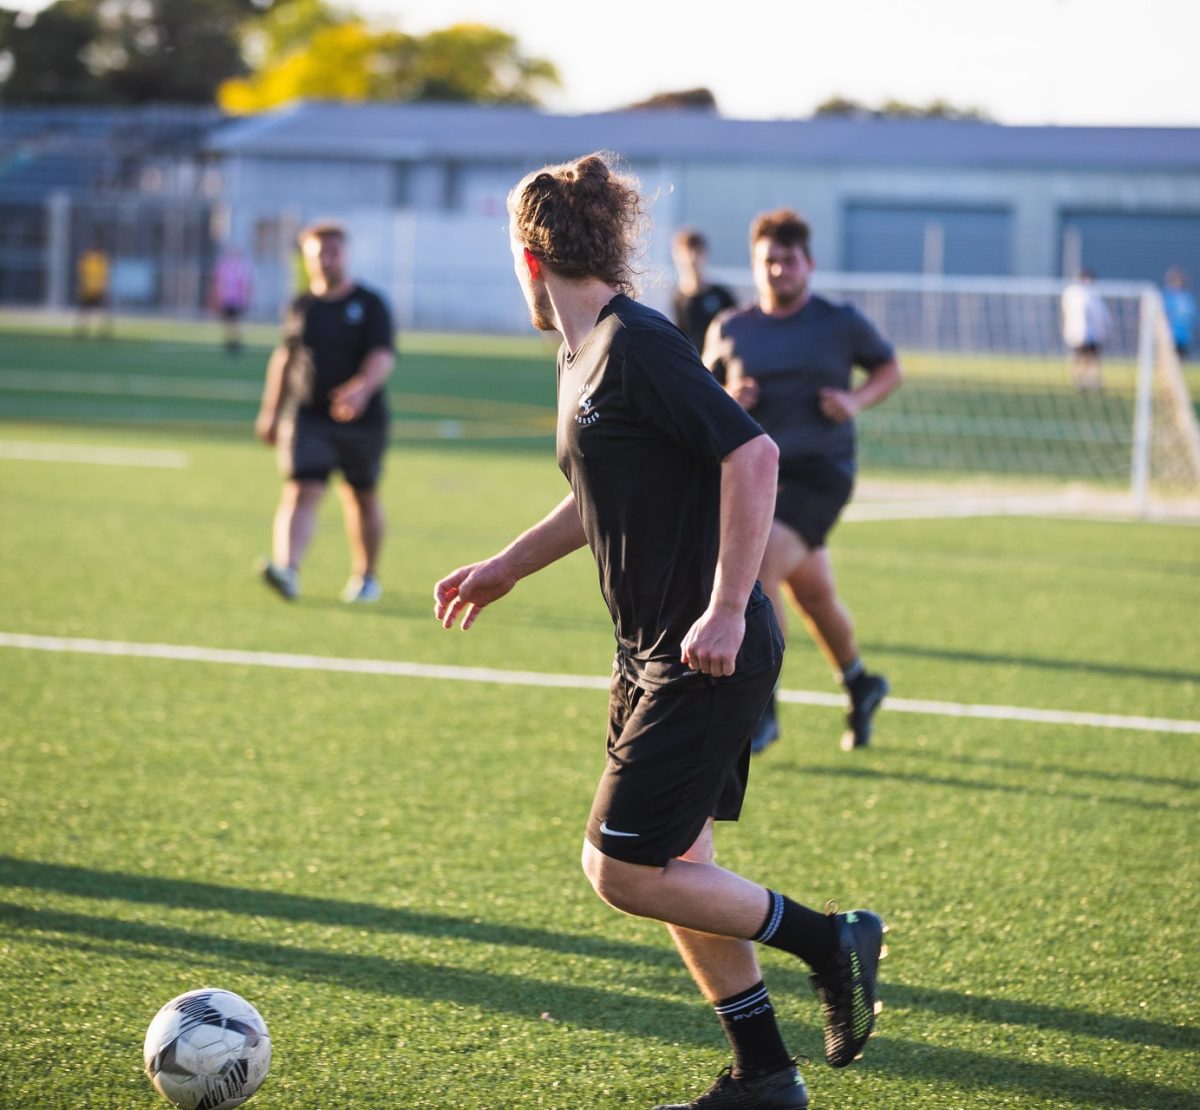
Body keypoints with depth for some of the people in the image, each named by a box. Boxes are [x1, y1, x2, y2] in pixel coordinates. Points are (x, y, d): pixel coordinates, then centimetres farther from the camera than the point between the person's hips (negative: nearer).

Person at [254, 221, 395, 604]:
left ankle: (366, 576, 29)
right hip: (307, 418, 1)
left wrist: (362, 387, -34)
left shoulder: (369, 304, -2)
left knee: (362, 498, 12)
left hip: (362, 420, -1)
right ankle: (286, 570, -31)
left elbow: (383, 355, -15)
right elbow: (284, 358, 19)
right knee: (301, 493, -15)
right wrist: (270, 411, 19)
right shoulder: (301, 306, 8)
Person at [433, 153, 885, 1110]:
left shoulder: (637, 344, -17)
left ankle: (830, 943, 5)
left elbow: (753, 454, -24)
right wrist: (506, 569, 31)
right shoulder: (586, 352, 13)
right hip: (657, 654, 10)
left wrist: (725, 610, -26)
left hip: (707, 657, -10)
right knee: (674, 868, 12)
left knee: (623, 869, -8)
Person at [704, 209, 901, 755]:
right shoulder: (729, 330, 5)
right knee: (813, 593, 15)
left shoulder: (842, 323, -1)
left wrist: (857, 400, -7)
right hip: (754, 473, 4)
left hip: (820, 474, -4)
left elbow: (889, 368, 13)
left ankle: (760, 709, -16)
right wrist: (727, 400, -7)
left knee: (760, 568, -23)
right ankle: (858, 684, 42)